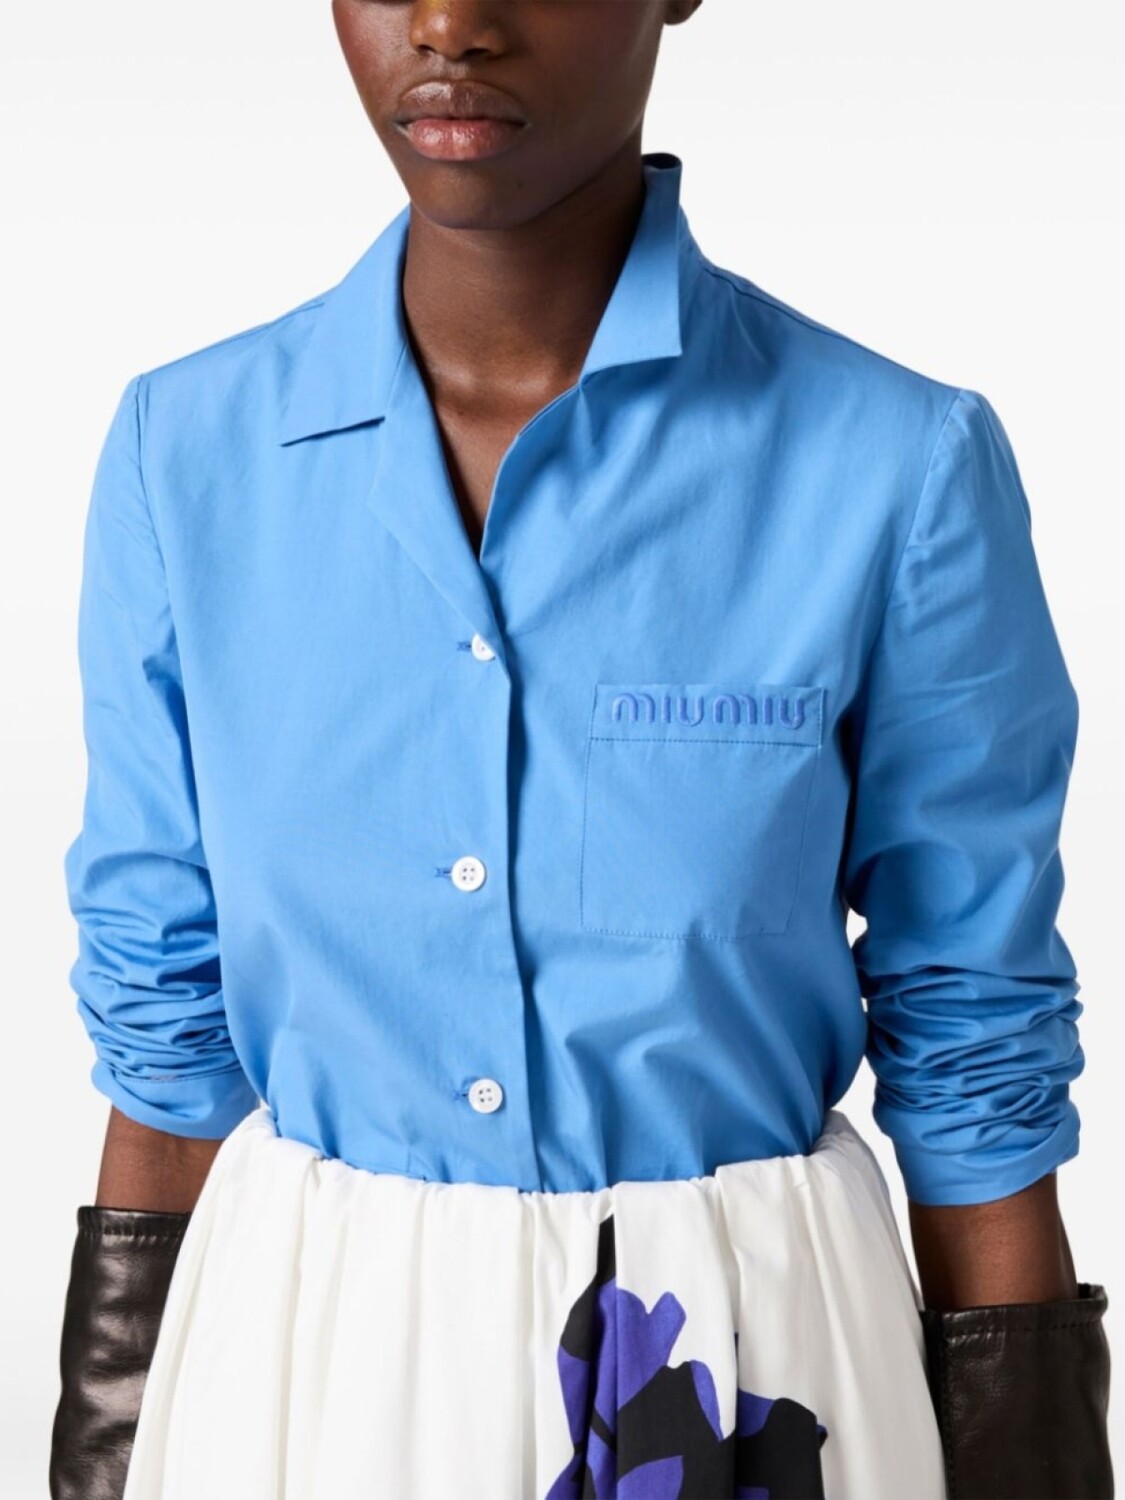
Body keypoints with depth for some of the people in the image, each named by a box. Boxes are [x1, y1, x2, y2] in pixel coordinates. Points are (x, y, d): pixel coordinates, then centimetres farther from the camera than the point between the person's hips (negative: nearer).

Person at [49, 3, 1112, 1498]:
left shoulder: (898, 466, -14)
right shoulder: (188, 451, -6)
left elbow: (976, 1059, -6)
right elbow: (168, 1021, 2)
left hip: (744, 1358, -1)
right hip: (302, 1341, 2)